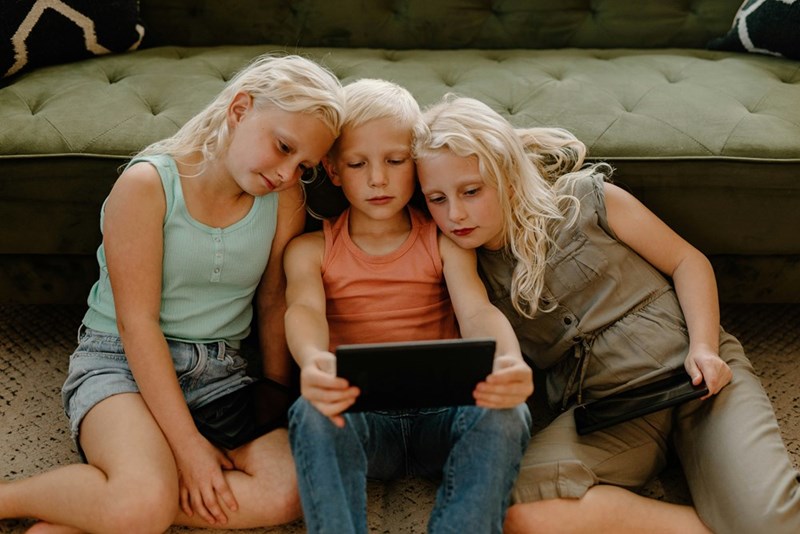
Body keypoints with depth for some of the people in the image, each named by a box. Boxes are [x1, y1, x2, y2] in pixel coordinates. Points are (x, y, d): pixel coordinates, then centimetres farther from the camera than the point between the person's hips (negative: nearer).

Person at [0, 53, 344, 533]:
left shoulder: (285, 200, 0)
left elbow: (276, 305, 6)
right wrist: (188, 444, -19)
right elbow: (137, 324, -16)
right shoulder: (148, 184, -13)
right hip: (120, 360, -4)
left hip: (220, 369, 5)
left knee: (293, 489, -23)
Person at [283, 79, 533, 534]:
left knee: (505, 415, -30)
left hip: (443, 410, 1)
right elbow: (304, 310, -11)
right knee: (312, 413, -33)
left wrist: (509, 362, -31)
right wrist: (313, 360, -38)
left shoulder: (444, 240, 12)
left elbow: (477, 311, -5)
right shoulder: (311, 250, 10)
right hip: (357, 410, 0)